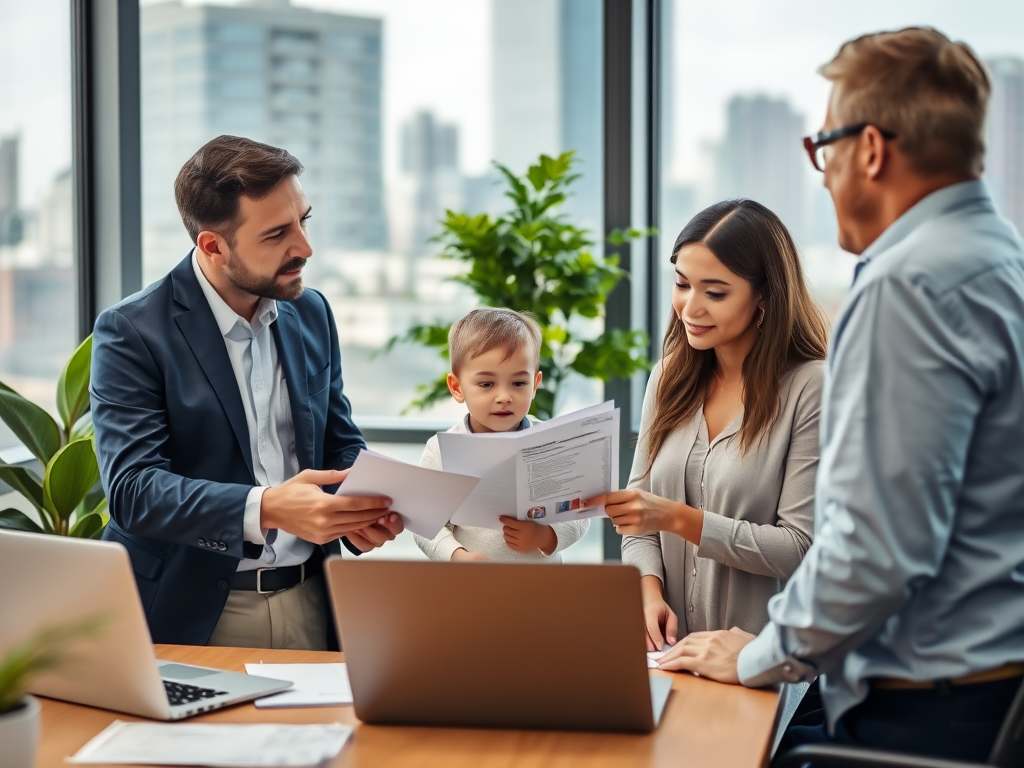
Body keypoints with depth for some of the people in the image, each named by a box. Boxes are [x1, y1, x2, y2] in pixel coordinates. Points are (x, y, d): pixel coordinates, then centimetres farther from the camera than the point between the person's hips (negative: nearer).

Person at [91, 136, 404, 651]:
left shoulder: (311, 313, 11)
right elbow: (132, 489, -15)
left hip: (310, 604, 4)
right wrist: (265, 509, -30)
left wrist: (360, 511, -5)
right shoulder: (131, 333, -7)